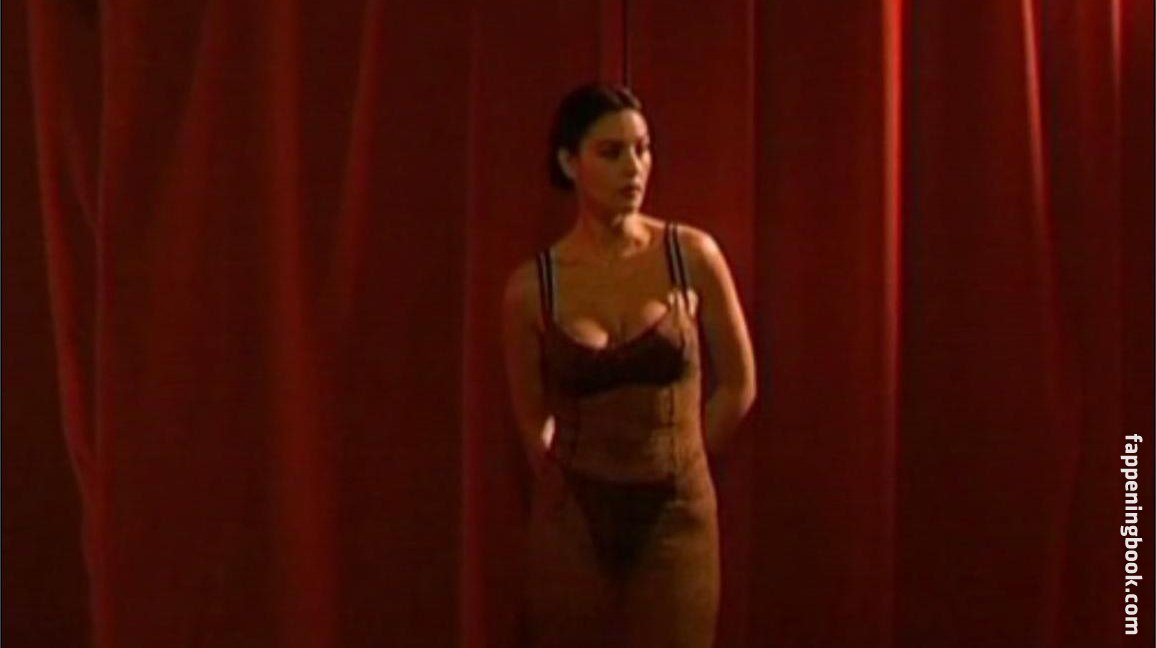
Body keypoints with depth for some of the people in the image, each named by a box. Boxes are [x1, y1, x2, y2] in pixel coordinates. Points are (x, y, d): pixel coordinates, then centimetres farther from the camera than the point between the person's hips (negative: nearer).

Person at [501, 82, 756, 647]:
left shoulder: (692, 256, -5)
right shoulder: (532, 286, -4)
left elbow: (738, 386, 5)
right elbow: (532, 417, 10)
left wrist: (669, 464, 11)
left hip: (676, 516, 0)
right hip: (573, 520, 1)